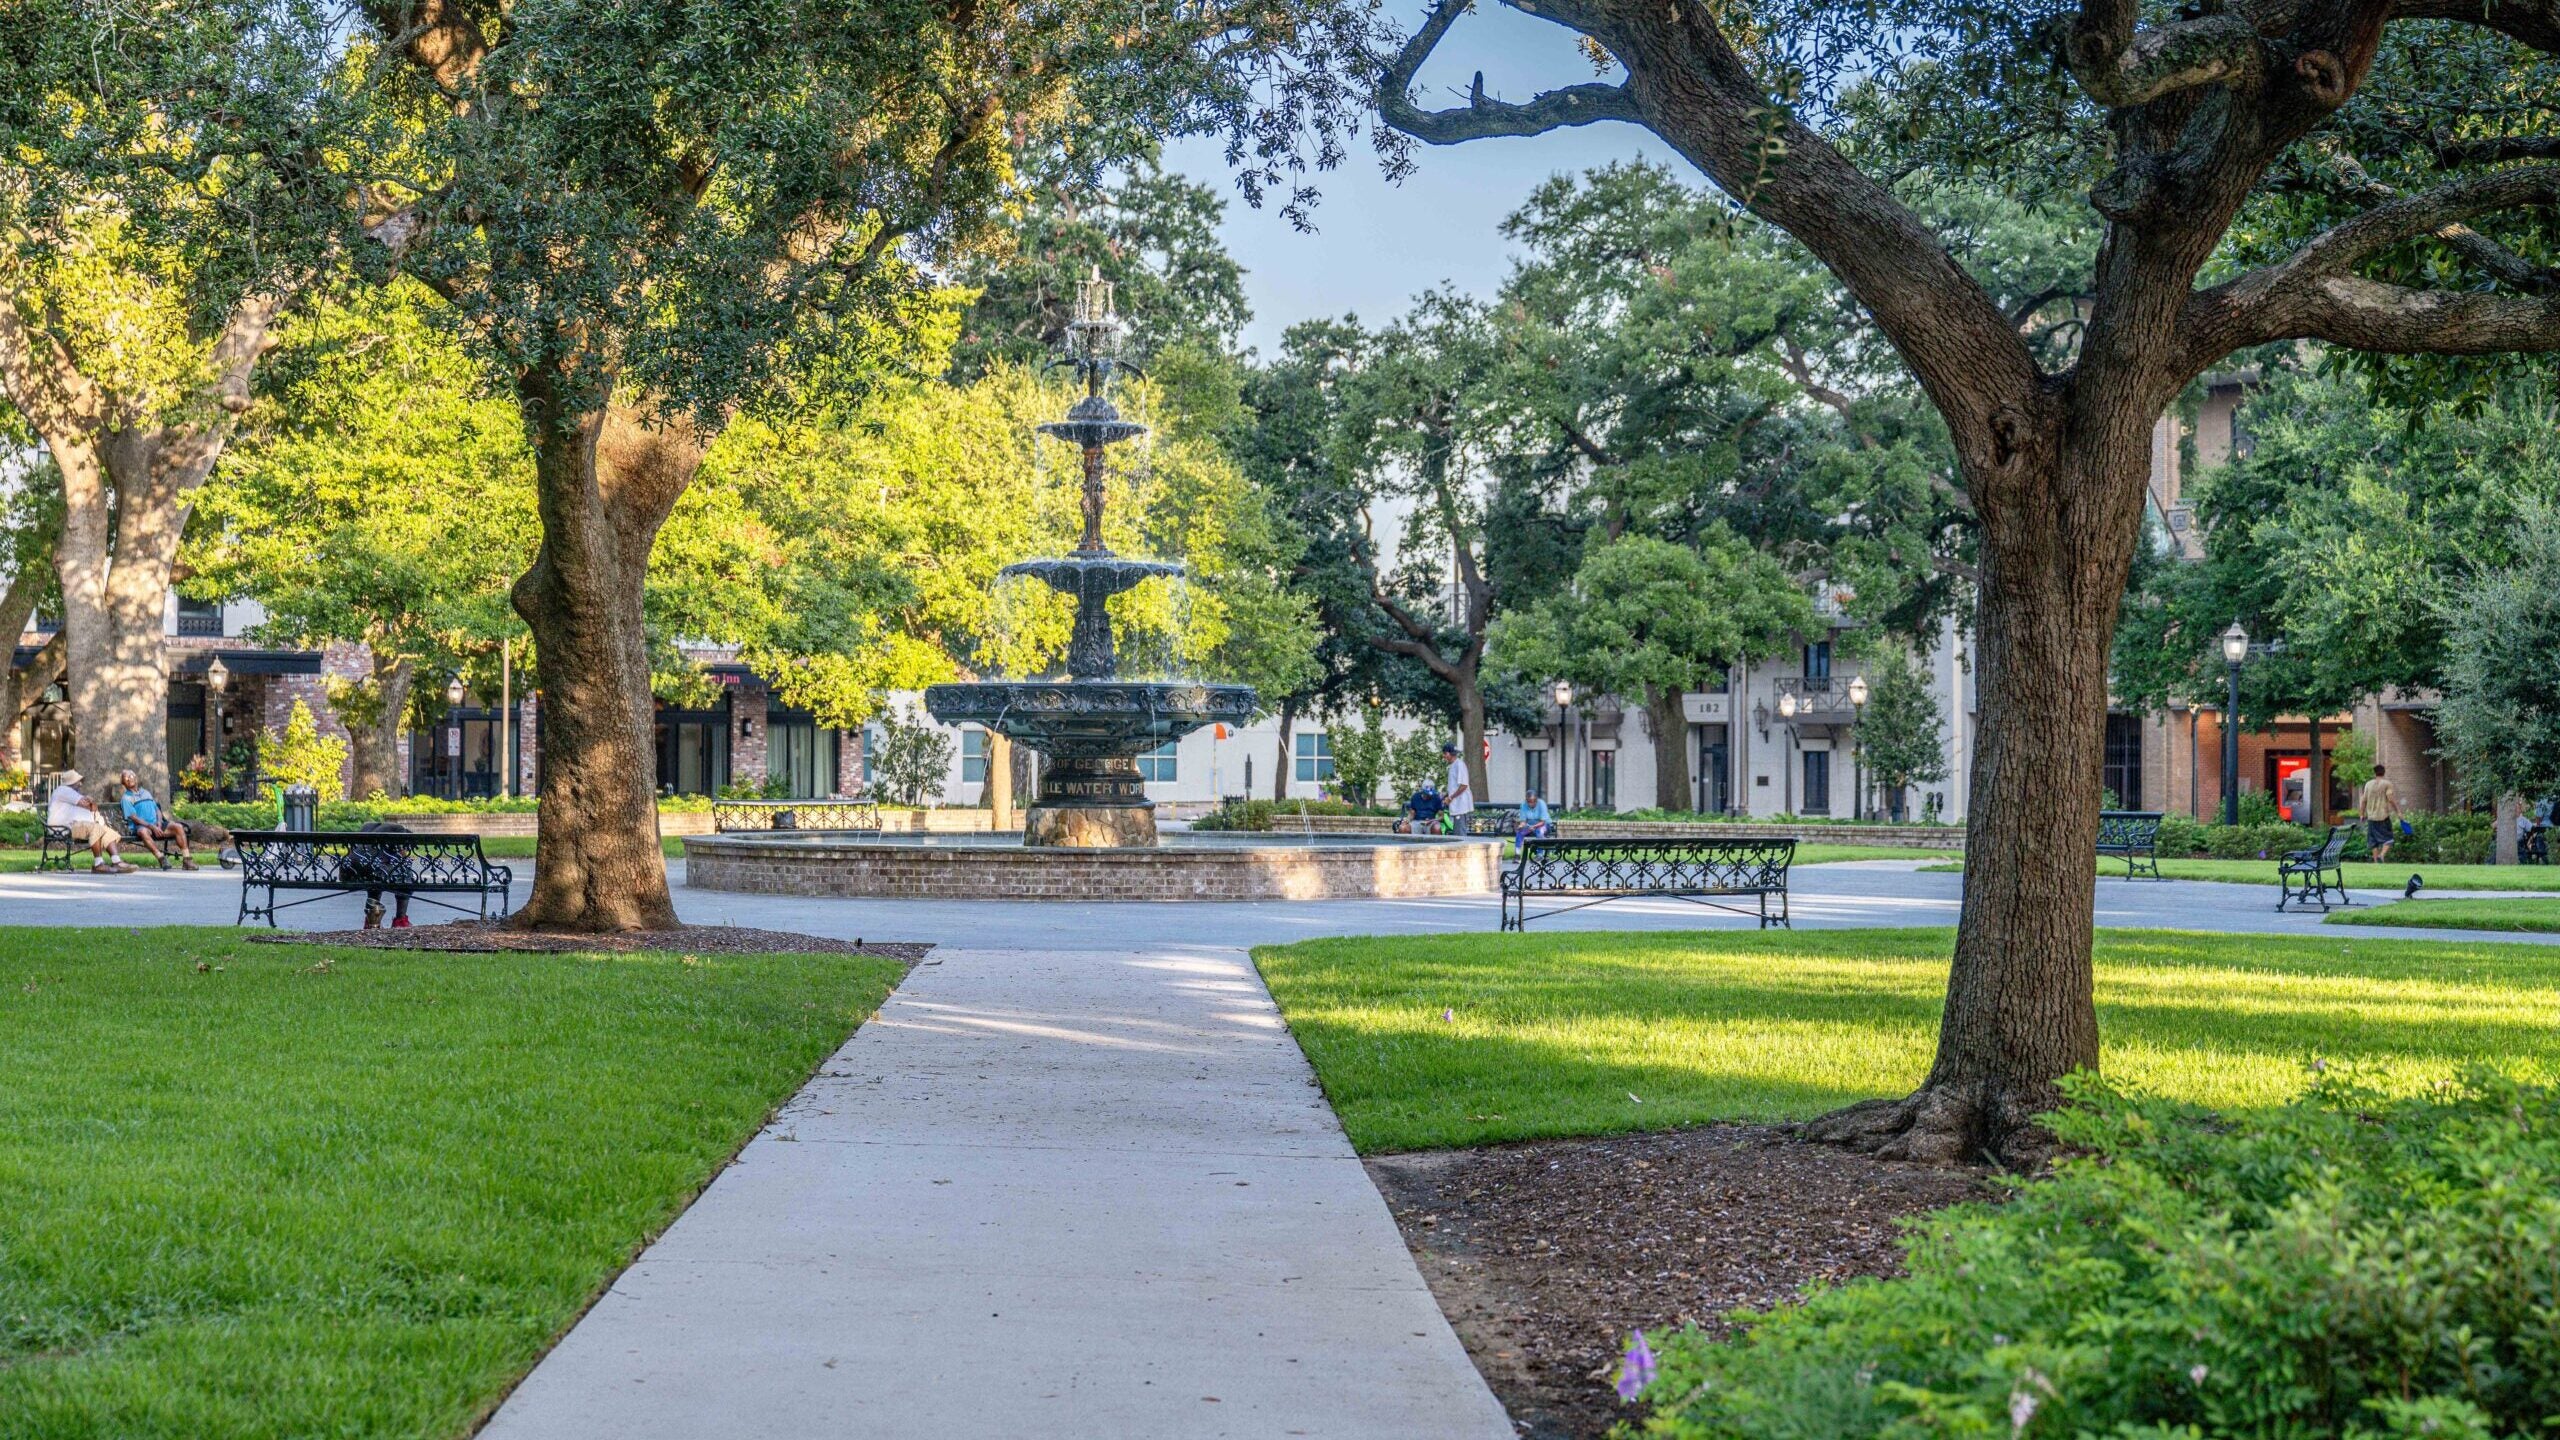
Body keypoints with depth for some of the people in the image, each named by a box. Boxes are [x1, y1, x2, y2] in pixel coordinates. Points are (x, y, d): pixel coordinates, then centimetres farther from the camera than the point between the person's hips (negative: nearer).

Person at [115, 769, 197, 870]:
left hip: (156, 824, 5)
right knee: (143, 832, -41)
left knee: (178, 827, -20)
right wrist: (152, 826, -17)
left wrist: (159, 823, -2)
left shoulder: (146, 793, 27)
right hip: (141, 826, -5)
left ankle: (187, 860, -26)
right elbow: (133, 817, -4)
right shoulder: (126, 798, 9)